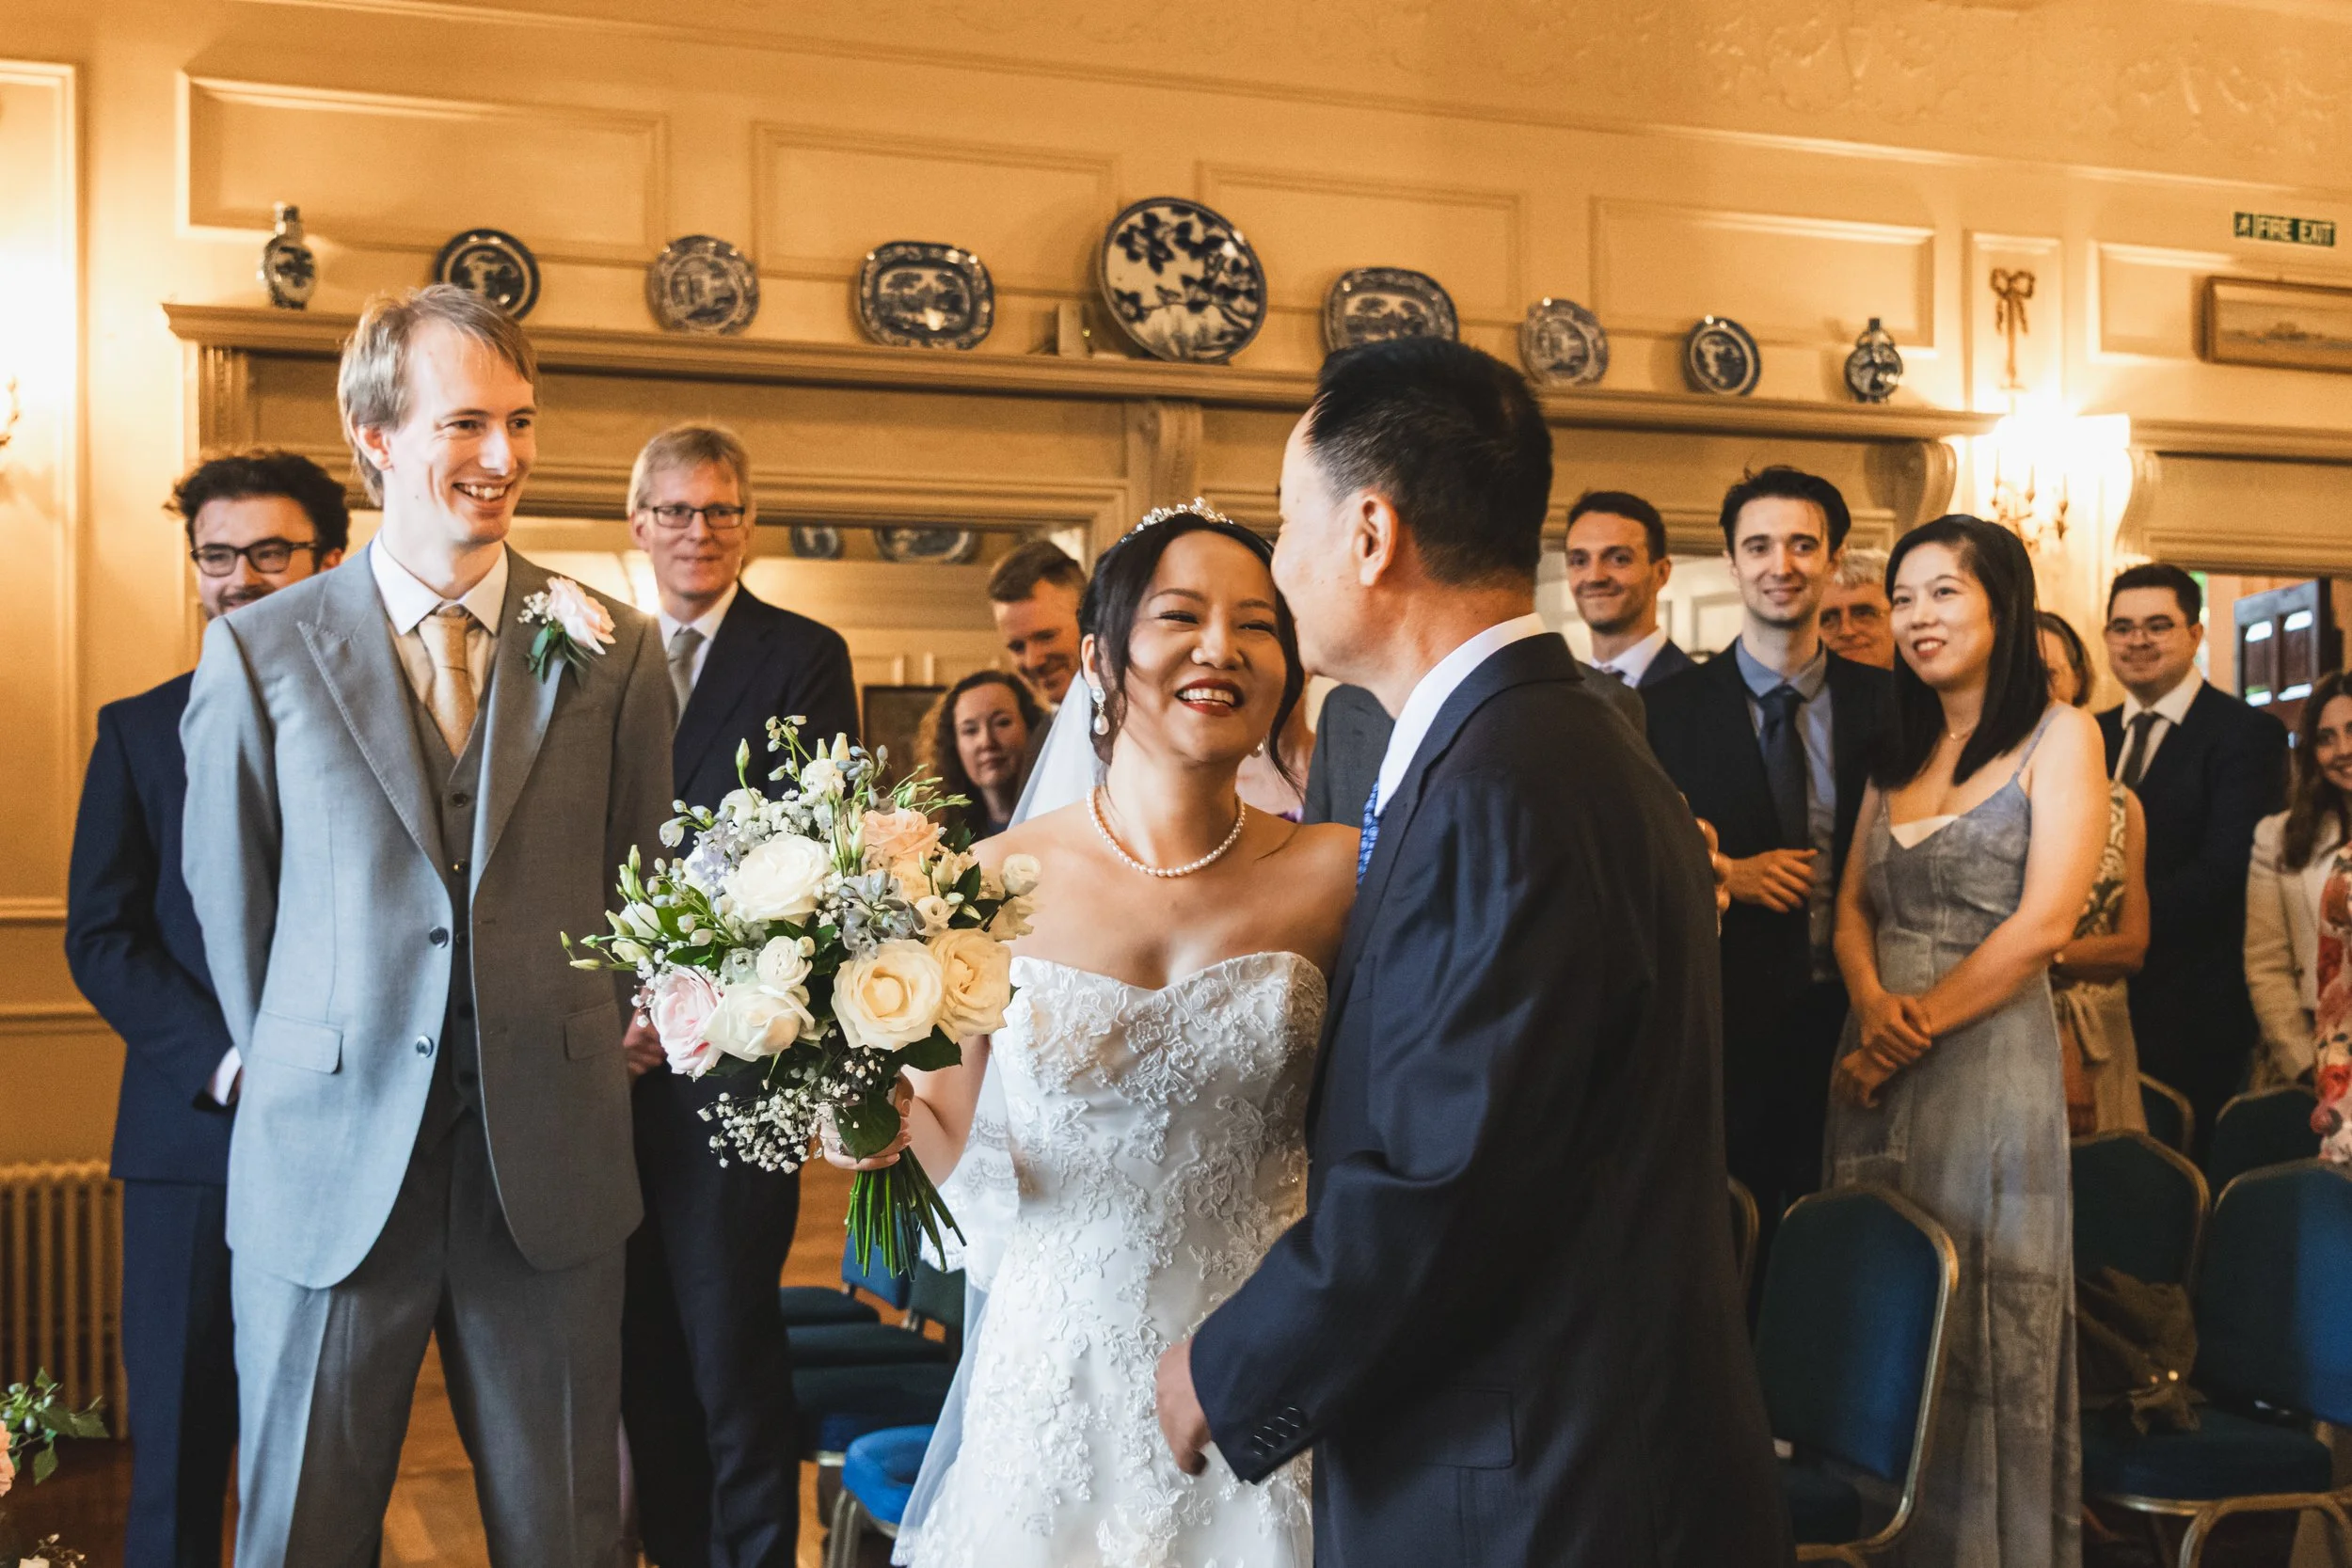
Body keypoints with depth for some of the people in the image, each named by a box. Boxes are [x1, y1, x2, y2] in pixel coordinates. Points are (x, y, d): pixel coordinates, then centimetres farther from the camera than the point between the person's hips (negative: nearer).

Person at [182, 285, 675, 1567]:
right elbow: (228, 897, 7)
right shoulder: (258, 653, -1)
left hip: (552, 1165, 1)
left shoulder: (615, 651, 2)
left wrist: (573, 1061, 10)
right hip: (327, 1169, -1)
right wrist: (300, 1073, 10)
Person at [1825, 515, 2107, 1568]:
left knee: (1985, 1338, 1)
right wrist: (1871, 1004, -10)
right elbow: (1854, 905, 10)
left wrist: (1920, 1024, -13)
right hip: (1878, 1067, 6)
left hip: (1990, 1059, -6)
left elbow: (2045, 923, -12)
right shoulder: (1898, 754, 15)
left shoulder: (2058, 736, -3)